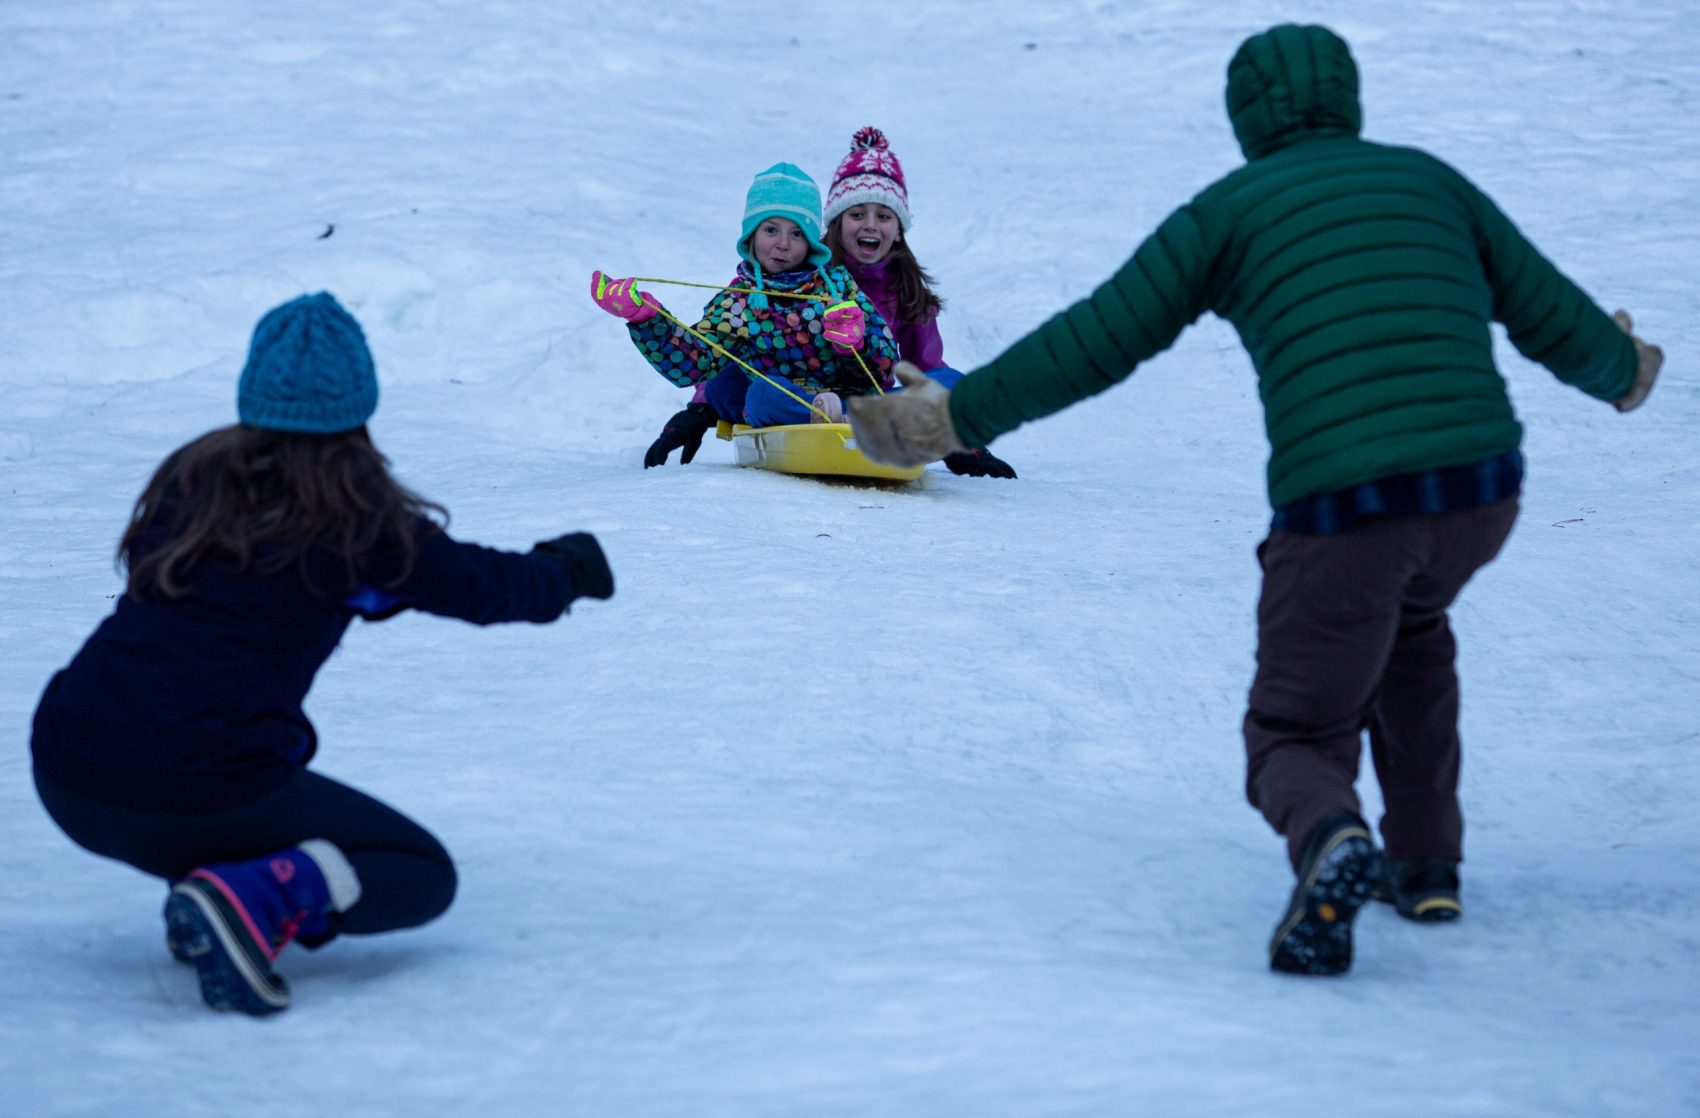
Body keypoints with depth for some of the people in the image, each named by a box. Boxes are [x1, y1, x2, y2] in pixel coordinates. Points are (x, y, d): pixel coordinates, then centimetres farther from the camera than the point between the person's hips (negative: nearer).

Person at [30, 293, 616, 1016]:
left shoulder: (187, 475, 11)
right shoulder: (356, 516, -2)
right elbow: (481, 588, 13)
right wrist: (565, 572, 34)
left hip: (67, 784, 6)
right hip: (207, 797, -6)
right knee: (425, 877, 13)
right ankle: (251, 900, -14)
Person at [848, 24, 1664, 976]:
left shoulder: (1230, 210, 9)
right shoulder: (1430, 181, 19)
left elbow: (1094, 343, 4)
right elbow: (1555, 319, 23)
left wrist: (957, 416, 13)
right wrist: (1622, 372, 46)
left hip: (1340, 504, -4)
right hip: (1481, 489, 4)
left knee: (1296, 743, 10)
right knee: (1409, 619, 37)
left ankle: (1332, 844, -26)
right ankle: (1427, 862, 32)